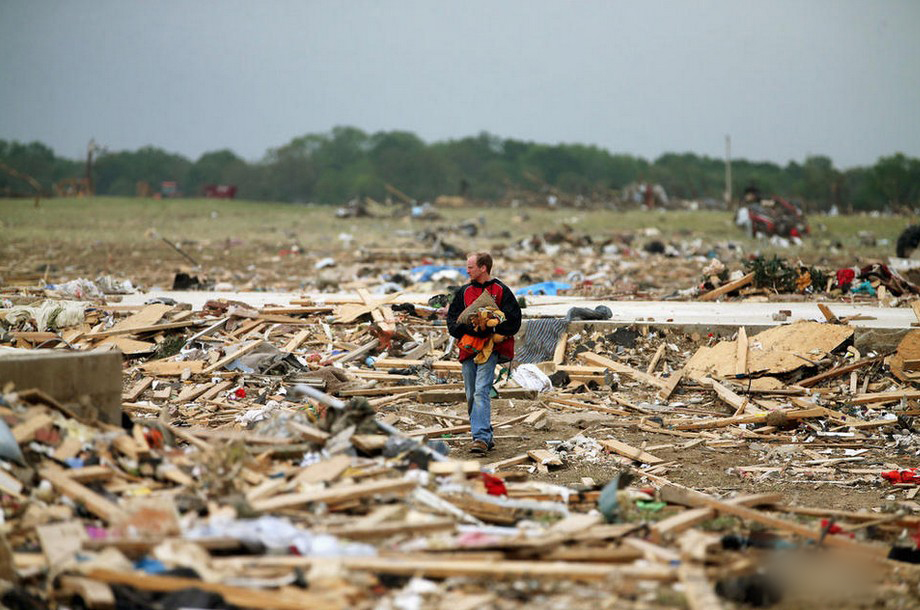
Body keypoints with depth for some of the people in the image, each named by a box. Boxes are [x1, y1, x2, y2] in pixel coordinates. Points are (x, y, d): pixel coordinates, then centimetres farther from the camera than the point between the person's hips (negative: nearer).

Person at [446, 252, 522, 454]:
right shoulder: (463, 292, 15)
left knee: (481, 391, -19)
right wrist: (471, 329, -10)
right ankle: (485, 437, 18)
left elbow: (513, 321, -3)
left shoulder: (501, 291, 1)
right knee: (471, 397, 7)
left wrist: (490, 328, -17)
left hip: (490, 349, -6)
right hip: (468, 350, 6)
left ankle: (481, 437, -26)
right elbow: (452, 321, 9)